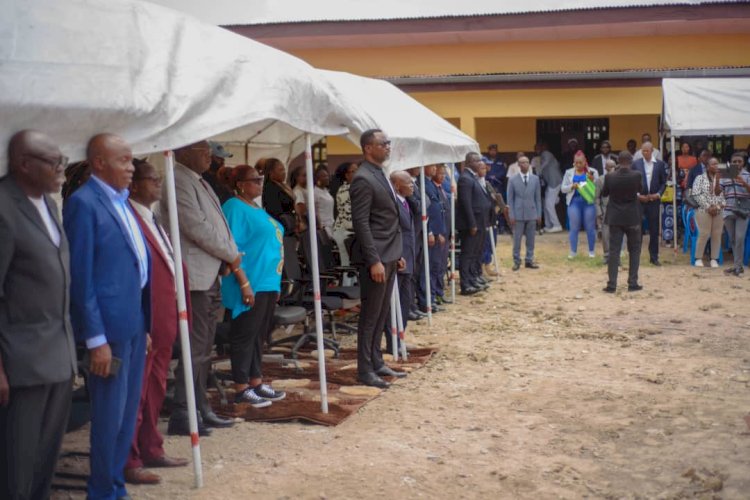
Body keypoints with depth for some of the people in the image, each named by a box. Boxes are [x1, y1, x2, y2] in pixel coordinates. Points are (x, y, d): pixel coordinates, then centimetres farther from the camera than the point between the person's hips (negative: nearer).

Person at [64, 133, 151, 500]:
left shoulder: (123, 202, 13)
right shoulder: (83, 203, -12)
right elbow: (81, 276, -15)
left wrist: (145, 321, 12)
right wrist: (96, 338, -16)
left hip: (135, 321, 8)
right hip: (110, 324, -8)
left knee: (128, 411, 15)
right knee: (109, 415, 3)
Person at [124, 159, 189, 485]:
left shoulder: (152, 220, 15)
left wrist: (173, 318, 15)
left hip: (163, 323, 9)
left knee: (155, 390, 17)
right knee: (135, 392, 0)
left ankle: (151, 450, 29)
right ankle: (129, 462, 10)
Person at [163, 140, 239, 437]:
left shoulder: (197, 181, 17)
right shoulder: (179, 181, -14)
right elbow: (197, 228, -19)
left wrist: (230, 256, 3)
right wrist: (230, 255, -8)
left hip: (210, 276, 10)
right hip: (196, 277, -10)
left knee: (204, 348, 14)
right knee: (196, 348, -7)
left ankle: (201, 410, 22)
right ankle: (180, 417, -1)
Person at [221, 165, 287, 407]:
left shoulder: (257, 208, 16)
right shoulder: (235, 208, -11)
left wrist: (275, 283, 19)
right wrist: (244, 283, -22)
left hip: (268, 282, 9)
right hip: (251, 284, -9)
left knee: (260, 335, 13)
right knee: (245, 335, -3)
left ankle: (256, 382, 21)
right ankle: (241, 389, 3)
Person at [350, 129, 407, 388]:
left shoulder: (380, 175, 15)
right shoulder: (363, 179, -15)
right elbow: (361, 223, -19)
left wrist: (396, 254, 18)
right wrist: (374, 261, -22)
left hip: (388, 256, 9)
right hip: (376, 258, -9)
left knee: (381, 314, 14)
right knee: (370, 315, -2)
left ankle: (377, 363, 23)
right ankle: (365, 370, 6)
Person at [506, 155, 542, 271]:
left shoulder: (535, 179, 6)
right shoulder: (513, 180, 0)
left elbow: (538, 198, 8)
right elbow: (510, 199, 1)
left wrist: (539, 214, 4)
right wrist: (511, 216, -5)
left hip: (531, 214, 2)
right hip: (518, 215, -2)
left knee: (530, 239, 6)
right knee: (517, 240, 1)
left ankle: (529, 260, 14)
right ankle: (516, 261, 9)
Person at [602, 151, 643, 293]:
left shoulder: (610, 176, -10)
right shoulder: (637, 175, -11)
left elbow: (603, 193, 5)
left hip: (615, 218, 1)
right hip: (632, 218, -1)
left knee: (614, 250, 3)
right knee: (634, 250, 11)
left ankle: (611, 284, 1)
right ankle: (632, 283, 10)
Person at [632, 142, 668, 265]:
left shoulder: (660, 164, 4)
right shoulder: (635, 164, 2)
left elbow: (663, 182, 7)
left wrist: (658, 194, -7)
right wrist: (637, 195, -8)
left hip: (654, 200, 1)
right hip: (639, 200, -1)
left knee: (654, 230, 5)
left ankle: (654, 257, 13)